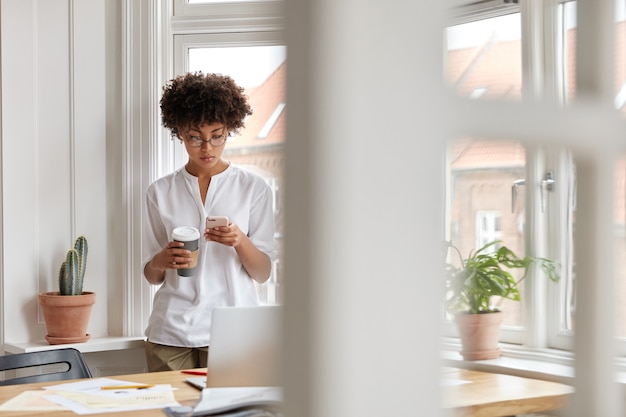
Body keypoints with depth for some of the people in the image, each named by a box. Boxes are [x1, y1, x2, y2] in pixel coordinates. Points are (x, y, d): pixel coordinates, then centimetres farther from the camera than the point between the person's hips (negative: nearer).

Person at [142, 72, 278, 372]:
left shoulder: (253, 188, 4)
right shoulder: (161, 192, 9)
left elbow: (263, 273, 2)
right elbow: (151, 276, 12)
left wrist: (240, 242, -16)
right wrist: (163, 260, -10)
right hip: (171, 333, 1)